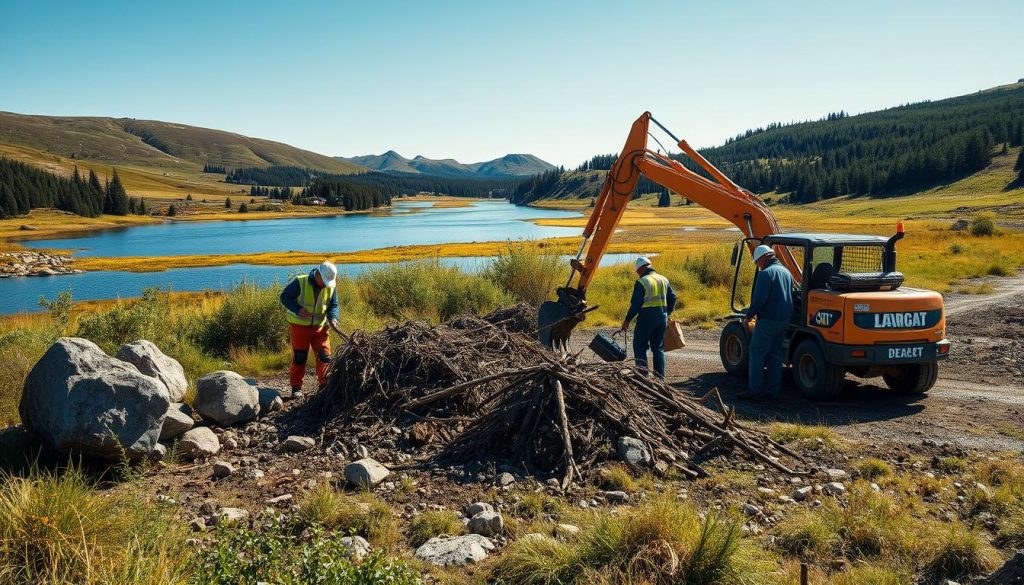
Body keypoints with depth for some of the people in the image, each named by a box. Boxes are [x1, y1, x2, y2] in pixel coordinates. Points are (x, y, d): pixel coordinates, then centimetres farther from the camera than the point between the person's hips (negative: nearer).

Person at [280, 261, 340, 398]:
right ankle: (296, 387, 17)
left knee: (325, 356, -3)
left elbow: (333, 305, 4)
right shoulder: (300, 282, -17)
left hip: (320, 326, 3)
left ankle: (325, 385, 8)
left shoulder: (331, 287, -5)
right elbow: (284, 296, -10)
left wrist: (332, 318, -17)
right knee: (299, 357, 4)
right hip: (299, 325, -3)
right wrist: (298, 309, -25)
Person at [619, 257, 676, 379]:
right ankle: (660, 376, 12)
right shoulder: (664, 280, 10)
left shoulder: (641, 282, -11)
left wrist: (627, 320, -7)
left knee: (640, 346, 5)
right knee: (658, 347, 12)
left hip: (647, 316, -6)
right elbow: (672, 298, 15)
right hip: (662, 317, 6)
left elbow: (635, 304, -14)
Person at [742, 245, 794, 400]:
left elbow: (759, 298, -22)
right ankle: (772, 391, 15)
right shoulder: (786, 272, 13)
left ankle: (756, 391, -1)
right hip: (784, 320, 8)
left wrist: (750, 314, -8)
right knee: (776, 355, 12)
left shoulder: (766, 273, -15)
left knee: (757, 354, 0)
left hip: (768, 320, -8)